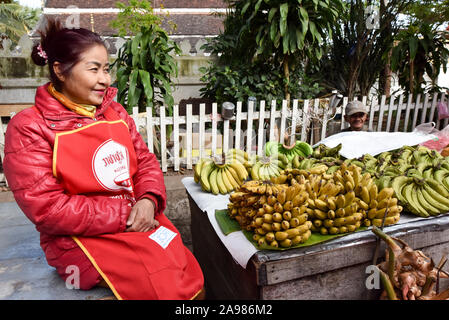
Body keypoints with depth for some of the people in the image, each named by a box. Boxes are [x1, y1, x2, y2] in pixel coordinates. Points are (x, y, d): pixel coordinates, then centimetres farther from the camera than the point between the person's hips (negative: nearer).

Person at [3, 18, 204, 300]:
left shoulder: (115, 113, 9)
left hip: (139, 221, 5)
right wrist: (124, 216, -16)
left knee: (194, 280, -11)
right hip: (81, 238, -4)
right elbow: (46, 208, -13)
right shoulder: (29, 128, -8)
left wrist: (148, 200, -12)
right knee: (166, 285, -20)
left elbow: (146, 161, 10)